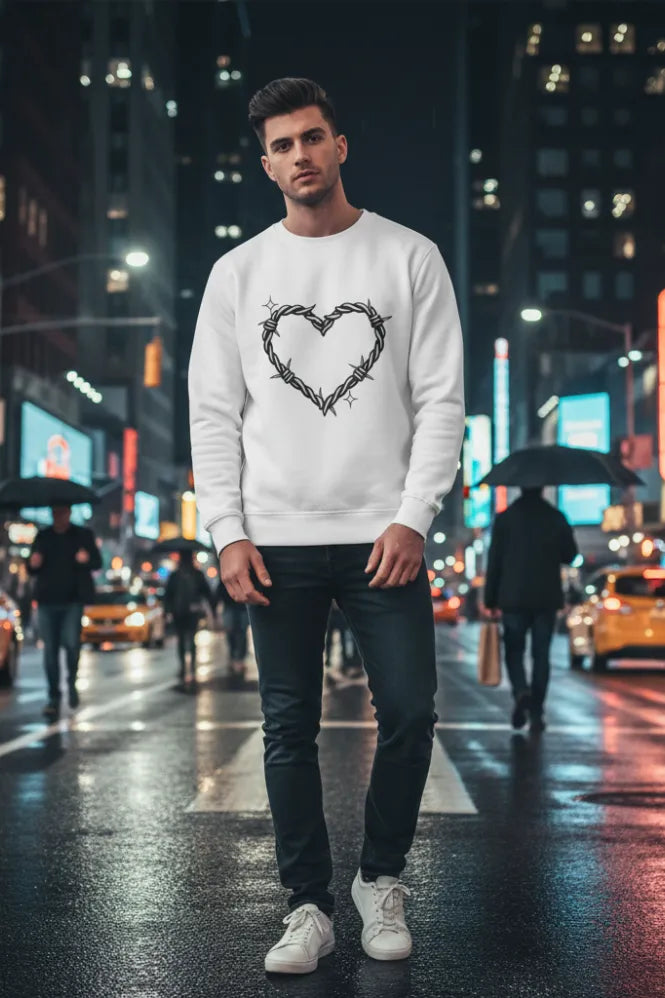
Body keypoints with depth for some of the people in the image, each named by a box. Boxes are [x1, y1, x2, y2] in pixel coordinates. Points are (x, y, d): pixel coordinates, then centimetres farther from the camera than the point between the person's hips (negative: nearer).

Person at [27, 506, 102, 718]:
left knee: (71, 642, -17)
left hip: (73, 601, -2)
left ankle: (72, 682, 9)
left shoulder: (83, 535, 8)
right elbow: (31, 569, 16)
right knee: (50, 650, 1)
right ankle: (54, 698, 7)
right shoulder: (42, 536, 14)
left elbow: (97, 563, 5)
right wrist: (33, 564, -8)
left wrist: (87, 559, -17)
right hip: (47, 601, 2)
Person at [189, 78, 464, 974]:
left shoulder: (410, 257, 3)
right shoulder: (238, 272, 8)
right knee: (289, 728, 4)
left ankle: (382, 880, 21)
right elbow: (213, 413, 6)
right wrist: (228, 532, -4)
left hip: (383, 535, -1)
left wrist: (412, 517, -11)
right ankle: (310, 907, 16)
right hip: (278, 540, 1)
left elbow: (441, 399, -1)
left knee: (409, 713, -2)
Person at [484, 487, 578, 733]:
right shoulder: (557, 518, 1)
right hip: (547, 599, 1)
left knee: (514, 651, 10)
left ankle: (521, 691, -17)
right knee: (541, 655, 6)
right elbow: (570, 555, 8)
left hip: (513, 597, -1)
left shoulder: (505, 518, -3)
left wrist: (490, 600, 2)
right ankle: (536, 713, 4)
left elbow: (494, 562, -3)